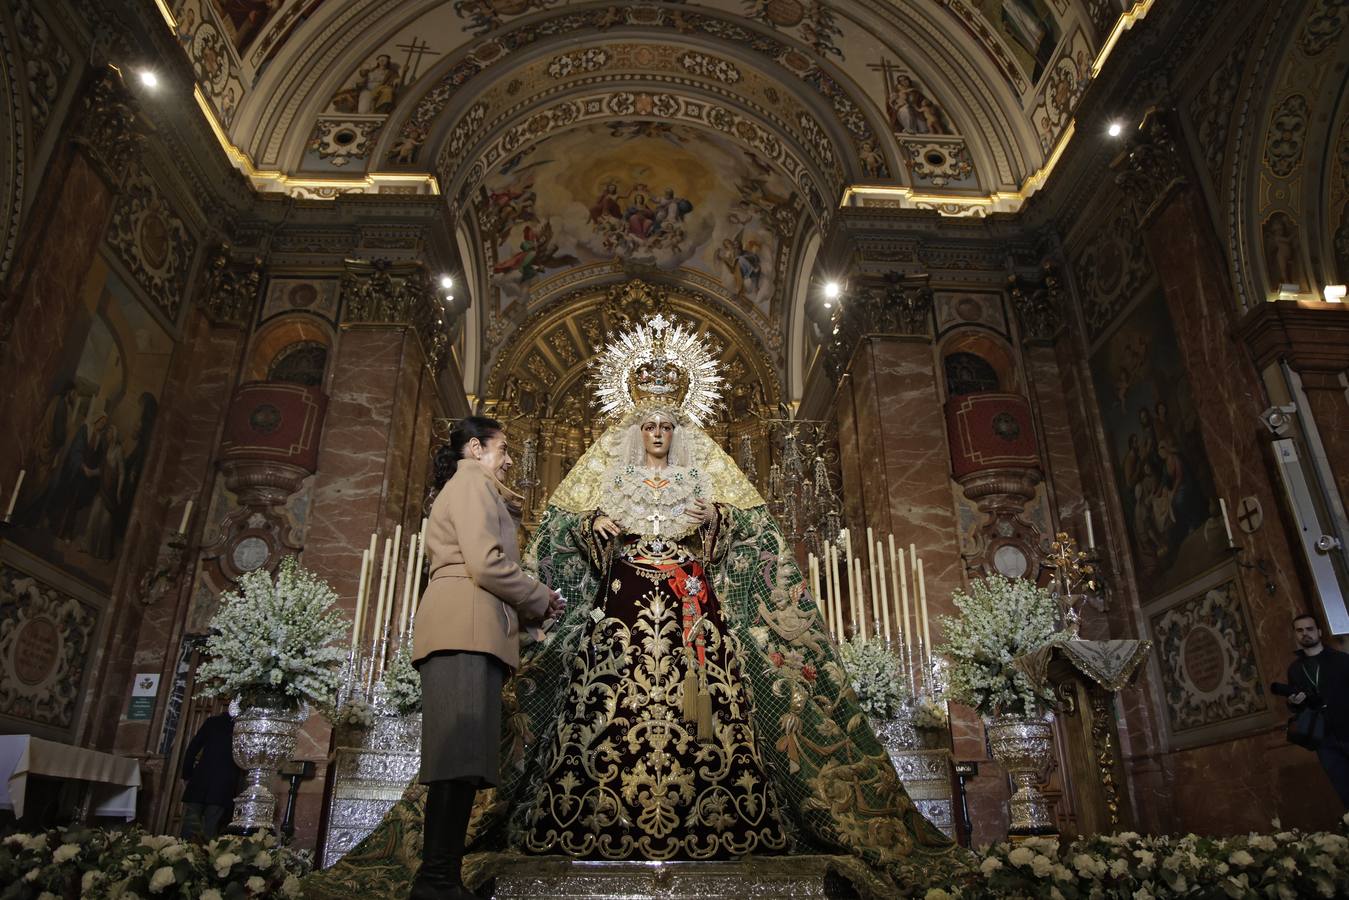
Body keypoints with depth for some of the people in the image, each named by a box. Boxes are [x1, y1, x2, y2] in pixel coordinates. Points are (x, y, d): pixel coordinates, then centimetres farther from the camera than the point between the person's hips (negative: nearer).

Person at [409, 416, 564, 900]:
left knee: (464, 760, 4)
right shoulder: (473, 482, 2)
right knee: (461, 757, -14)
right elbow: (487, 564, -13)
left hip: (465, 630, 10)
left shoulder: (465, 490, 32)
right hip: (466, 628, -10)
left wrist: (529, 604, 16)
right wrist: (541, 598, 1)